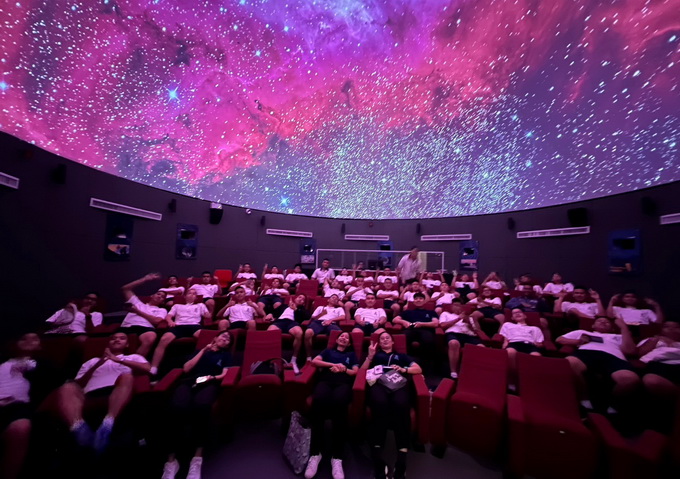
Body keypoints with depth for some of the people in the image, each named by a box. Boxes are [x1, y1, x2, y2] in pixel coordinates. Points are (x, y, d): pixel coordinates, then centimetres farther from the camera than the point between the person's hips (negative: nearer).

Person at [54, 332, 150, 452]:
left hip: (118, 392, -2)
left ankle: (107, 425, -52)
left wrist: (117, 359, 4)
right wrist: (97, 364, 5)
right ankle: (79, 429, -47)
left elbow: (146, 368, 6)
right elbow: (78, 384, 20)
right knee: (67, 388, -26)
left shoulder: (133, 357, 29)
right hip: (91, 395, 3)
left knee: (126, 376, -34)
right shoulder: (92, 361, 37)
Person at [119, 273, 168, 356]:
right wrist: (145, 279, 33)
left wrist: (137, 311, 10)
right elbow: (125, 289, 34)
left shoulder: (162, 310, 27)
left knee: (150, 339, -40)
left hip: (144, 327, -2)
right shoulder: (138, 303, 35)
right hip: (126, 328, 3)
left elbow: (156, 321, 5)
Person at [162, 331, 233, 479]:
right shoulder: (200, 350, 30)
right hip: (189, 382, 1)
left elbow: (224, 374, 12)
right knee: (177, 407, -36)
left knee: (201, 405, -39)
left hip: (209, 384, -1)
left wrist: (213, 377, -8)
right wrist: (203, 351, 13)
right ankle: (171, 459, -28)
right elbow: (186, 369, 14)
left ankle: (197, 458, -34)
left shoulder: (225, 355, 28)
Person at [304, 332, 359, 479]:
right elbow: (314, 361, 13)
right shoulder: (328, 351, 31)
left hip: (344, 383, 0)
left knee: (339, 402, -39)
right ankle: (315, 453, -29)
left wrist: (342, 369, -1)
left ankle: (337, 457, -34)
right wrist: (334, 365, 4)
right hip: (326, 380, 1)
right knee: (318, 401, -38)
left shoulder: (351, 354, 31)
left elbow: (355, 372, 17)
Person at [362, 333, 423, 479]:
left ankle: (402, 457, -36)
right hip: (378, 383, 0)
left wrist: (403, 369, 5)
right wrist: (370, 355, 7)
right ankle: (377, 457, -36)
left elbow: (418, 369, 22)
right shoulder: (375, 355, 34)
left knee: (401, 405, -37)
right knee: (380, 404, -38)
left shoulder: (401, 356, 35)